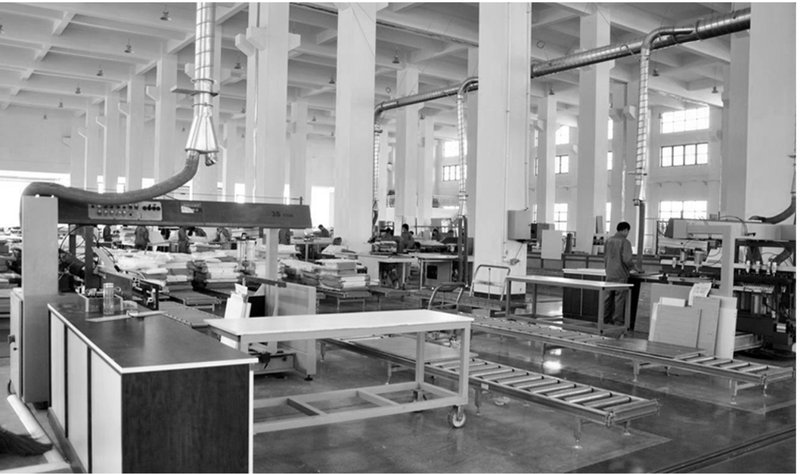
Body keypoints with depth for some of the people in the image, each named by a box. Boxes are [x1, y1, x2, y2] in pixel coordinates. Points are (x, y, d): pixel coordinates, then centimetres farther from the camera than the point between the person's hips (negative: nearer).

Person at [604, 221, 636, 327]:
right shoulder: (625, 242, -12)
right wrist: (631, 267, 2)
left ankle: (606, 318, 16)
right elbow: (627, 259, -17)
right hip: (620, 274, -5)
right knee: (619, 297, 1)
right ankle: (618, 320, 5)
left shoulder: (608, 240, 6)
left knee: (608, 296, 11)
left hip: (609, 273, 6)